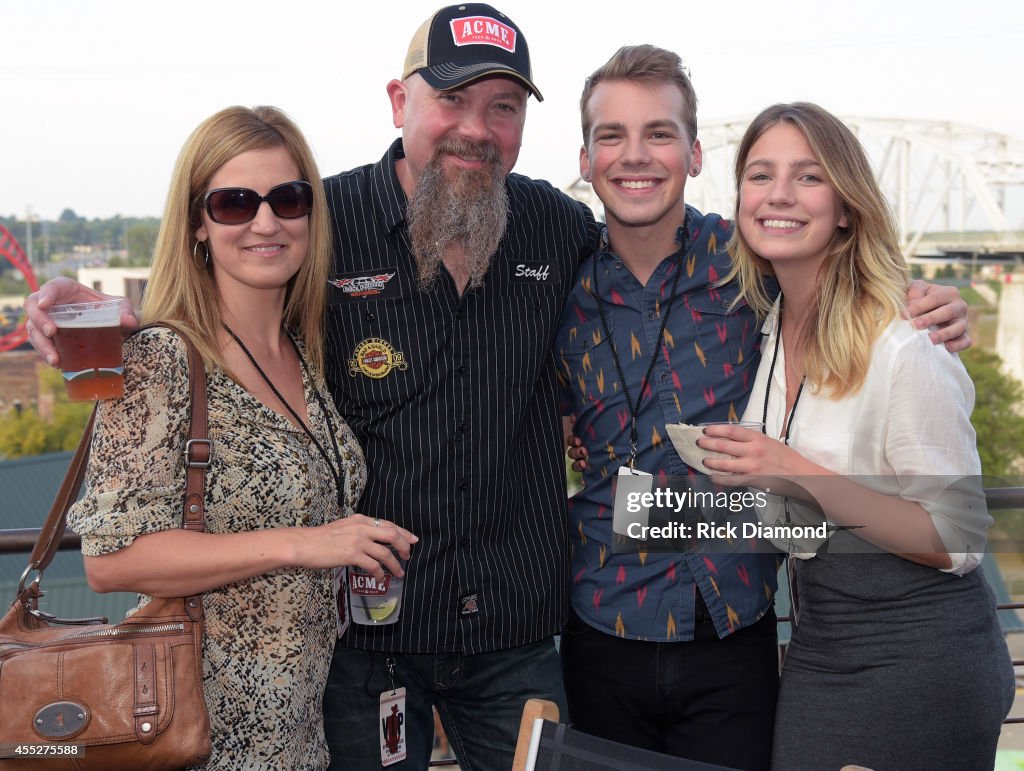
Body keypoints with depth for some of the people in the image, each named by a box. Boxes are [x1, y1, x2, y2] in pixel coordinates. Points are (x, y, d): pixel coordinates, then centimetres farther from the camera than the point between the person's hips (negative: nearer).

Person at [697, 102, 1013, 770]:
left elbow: (957, 542, -18)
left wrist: (798, 475, -24)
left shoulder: (906, 349, -18)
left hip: (921, 659, -6)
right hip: (819, 651, 7)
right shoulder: (770, 324, 4)